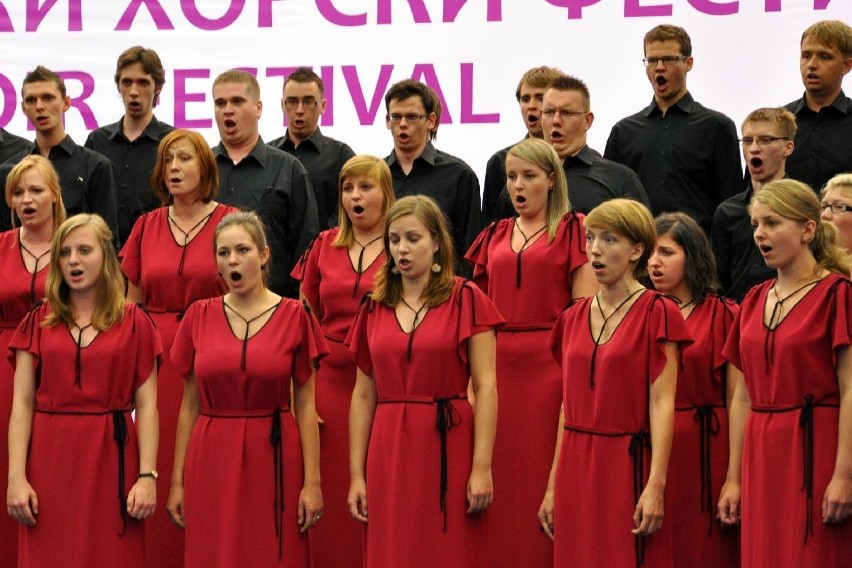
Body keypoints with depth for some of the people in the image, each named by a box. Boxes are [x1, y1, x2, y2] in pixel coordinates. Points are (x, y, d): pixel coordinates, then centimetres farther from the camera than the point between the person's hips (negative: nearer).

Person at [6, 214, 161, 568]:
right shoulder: (38, 322, 8)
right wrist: (16, 477, -6)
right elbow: (22, 405, 3)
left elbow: (146, 406, 0)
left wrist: (147, 476, -9)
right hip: (50, 460, 1)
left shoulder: (135, 323, 3)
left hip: (110, 459, -1)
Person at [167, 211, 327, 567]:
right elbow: (189, 405, 8)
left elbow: (305, 405, -1)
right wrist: (177, 480, 5)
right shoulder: (199, 316, 4)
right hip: (212, 461, 2)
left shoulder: (295, 317, -1)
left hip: (273, 459, -2)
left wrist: (312, 481, -7)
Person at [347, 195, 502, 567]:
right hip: (389, 452, 3)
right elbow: (363, 395, 10)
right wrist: (356, 474, 6)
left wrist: (482, 467, -13)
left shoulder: (465, 299, -2)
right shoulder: (374, 308, 9)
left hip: (449, 448, -3)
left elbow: (485, 386, -6)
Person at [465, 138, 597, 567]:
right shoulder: (494, 236, 16)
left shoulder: (571, 230, 2)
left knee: (542, 472, -4)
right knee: (500, 474, 4)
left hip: (550, 366, -4)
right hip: (497, 366, 4)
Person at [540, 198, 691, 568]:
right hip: (576, 467, 5)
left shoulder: (656, 313, -5)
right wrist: (553, 486, 11)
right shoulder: (573, 318, 11)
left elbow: (662, 403, -11)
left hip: (628, 465, -5)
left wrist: (656, 486, -18)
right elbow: (569, 403, 13)